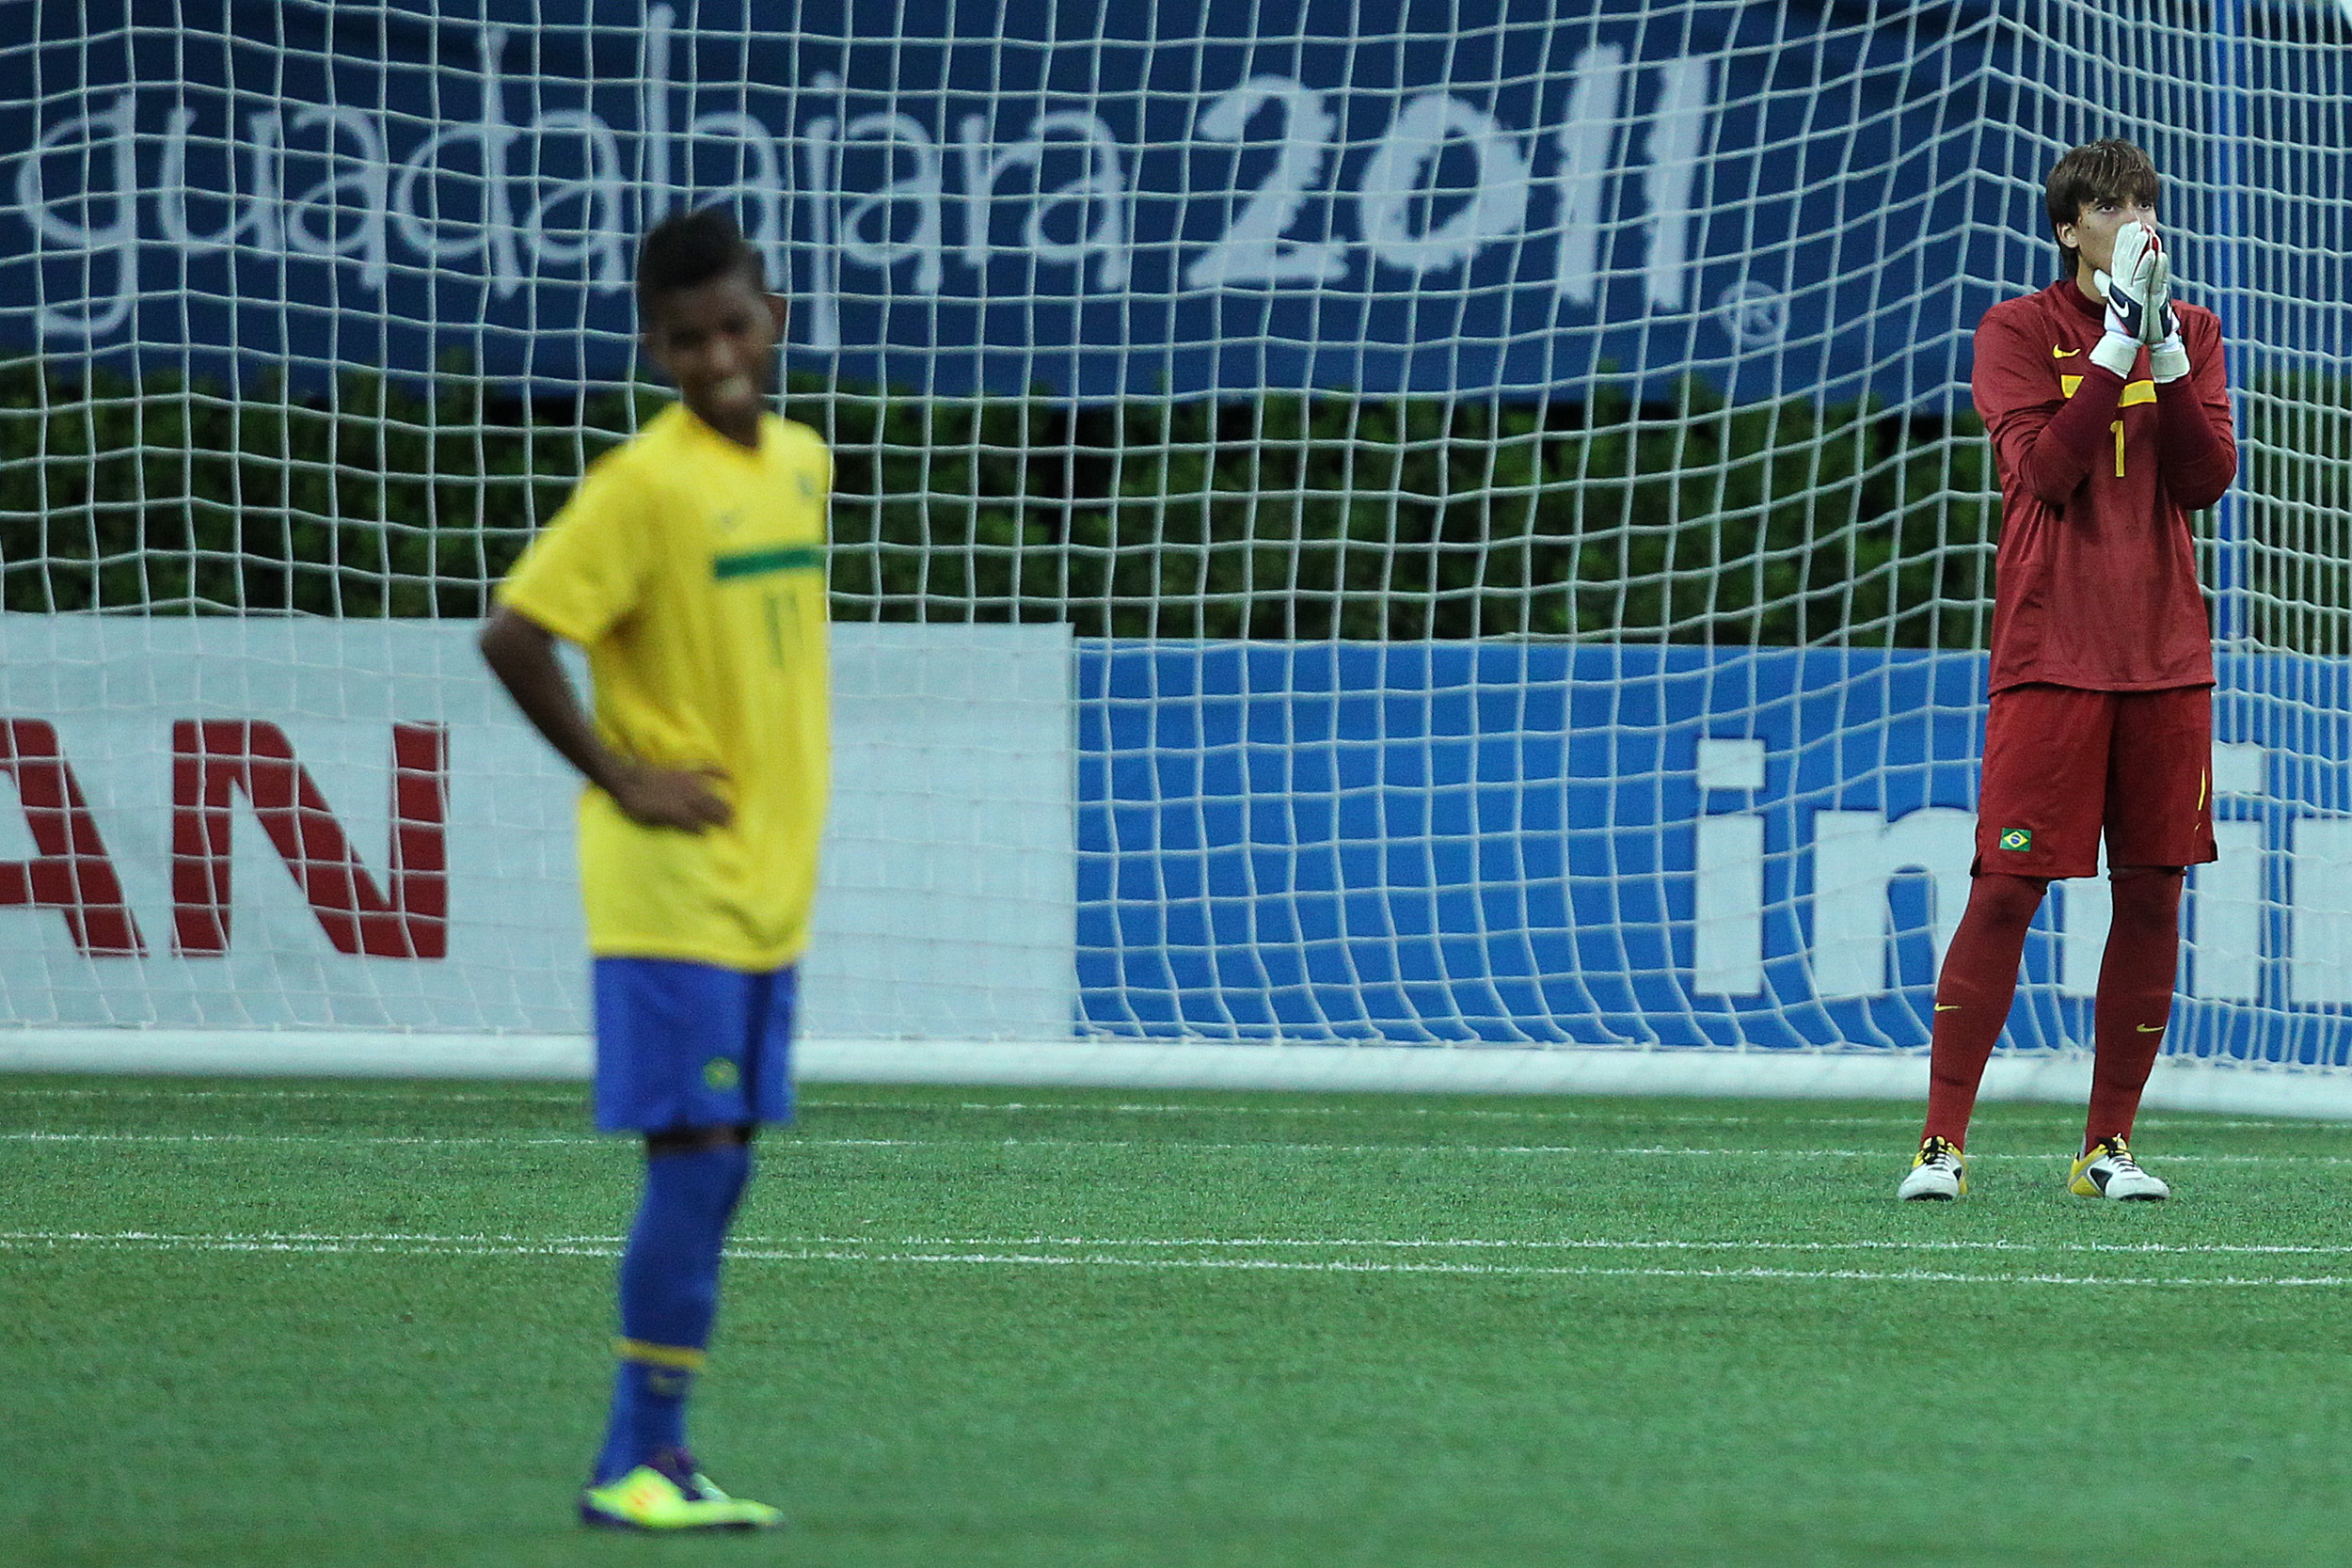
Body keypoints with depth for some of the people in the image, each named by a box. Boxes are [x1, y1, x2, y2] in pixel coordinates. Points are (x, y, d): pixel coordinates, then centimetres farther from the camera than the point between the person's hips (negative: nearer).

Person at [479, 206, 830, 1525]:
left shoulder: (804, 462, 9)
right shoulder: (646, 484, -15)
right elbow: (514, 635, -19)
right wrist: (622, 780, -15)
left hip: (772, 886, 7)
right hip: (674, 886, -7)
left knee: (722, 1166, 8)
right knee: (696, 1157, -9)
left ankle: (657, 1459, 13)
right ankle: (638, 1461, -5)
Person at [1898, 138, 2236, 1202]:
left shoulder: (2191, 331, 12)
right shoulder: (2017, 332, 1)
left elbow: (2208, 479, 1)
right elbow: (2044, 468, -13)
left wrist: (2167, 352, -10)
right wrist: (2116, 346, -15)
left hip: (2164, 652, 4)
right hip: (2052, 650, -4)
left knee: (2153, 893, 2)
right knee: (2008, 887, -8)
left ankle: (2109, 1145, 9)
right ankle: (1942, 1142, -6)